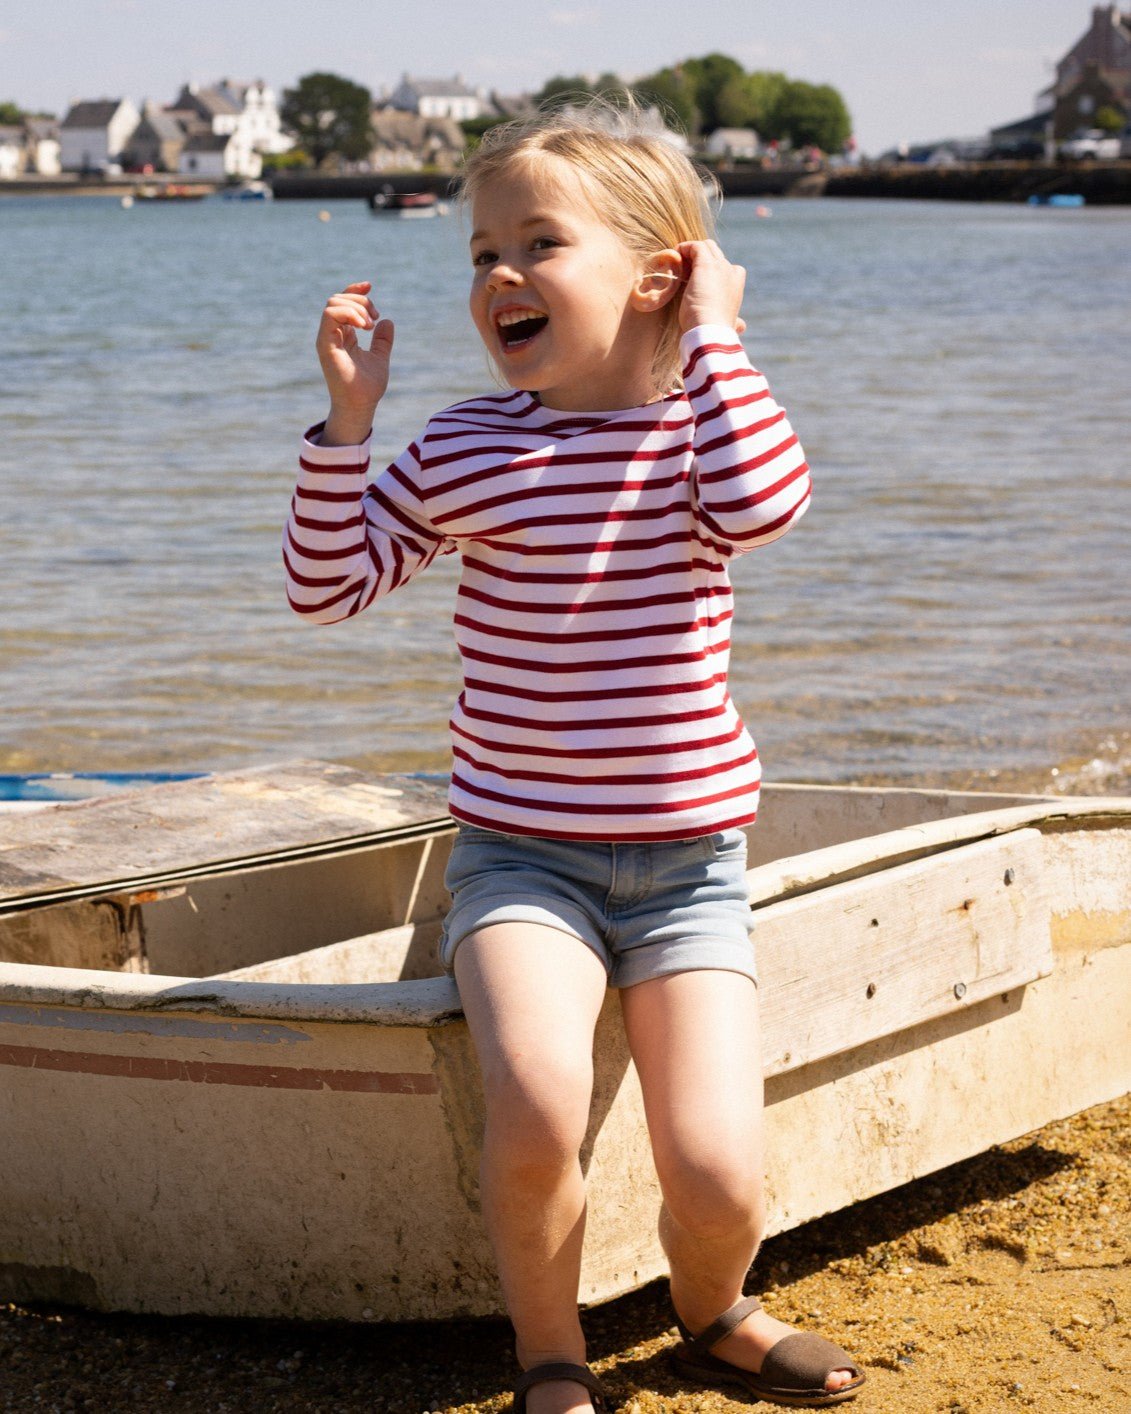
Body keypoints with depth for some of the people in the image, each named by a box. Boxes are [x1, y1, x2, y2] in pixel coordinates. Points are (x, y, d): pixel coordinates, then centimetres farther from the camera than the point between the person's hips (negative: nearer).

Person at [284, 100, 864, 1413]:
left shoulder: (701, 427, -1)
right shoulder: (463, 449, 1)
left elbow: (760, 504, -25)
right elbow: (325, 583, 1)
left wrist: (715, 334, -17)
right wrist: (347, 416, -9)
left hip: (687, 860, 0)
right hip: (518, 854, 0)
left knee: (718, 1177, -14)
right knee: (536, 1108, -28)